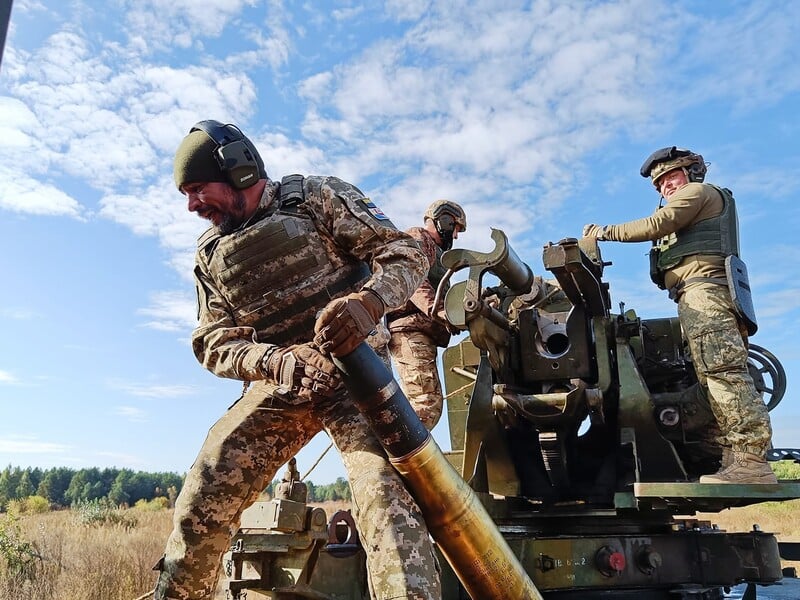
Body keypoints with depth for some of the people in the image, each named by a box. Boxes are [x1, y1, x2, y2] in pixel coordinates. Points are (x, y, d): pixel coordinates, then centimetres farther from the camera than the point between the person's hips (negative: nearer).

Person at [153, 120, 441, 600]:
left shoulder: (318, 198, -1)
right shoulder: (212, 255, 13)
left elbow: (406, 253, -7)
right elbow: (215, 344, 5)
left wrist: (368, 301, -31)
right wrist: (277, 360, -19)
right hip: (276, 384, 5)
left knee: (385, 494, -24)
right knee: (201, 505, 0)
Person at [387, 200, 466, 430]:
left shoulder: (433, 250, 35)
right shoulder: (417, 237, 5)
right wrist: (443, 312, -27)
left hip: (421, 331, 10)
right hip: (410, 328, -10)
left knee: (429, 404, 5)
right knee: (427, 404, -21)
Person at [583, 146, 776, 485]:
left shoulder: (698, 191, 9)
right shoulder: (703, 209, 39)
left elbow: (656, 225, -5)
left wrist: (607, 232, 1)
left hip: (704, 287, -10)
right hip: (703, 296, 10)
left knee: (721, 370, -20)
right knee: (718, 374, -1)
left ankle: (751, 460, -27)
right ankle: (736, 459, -8)